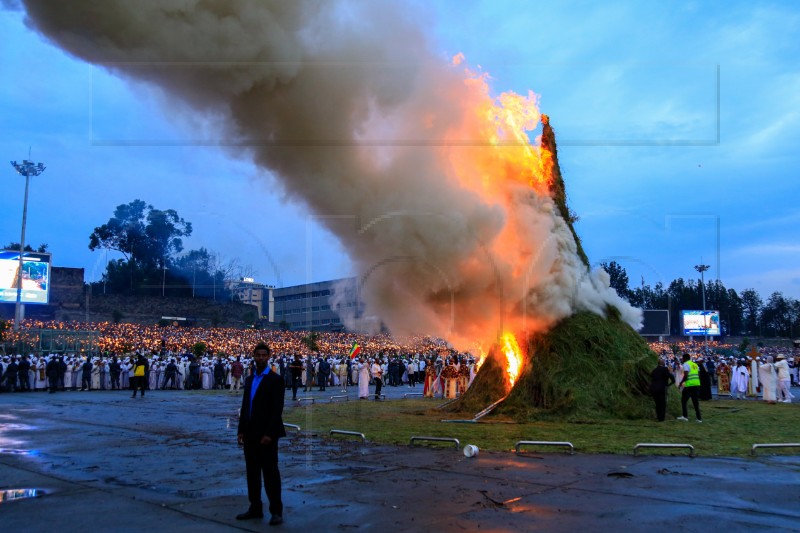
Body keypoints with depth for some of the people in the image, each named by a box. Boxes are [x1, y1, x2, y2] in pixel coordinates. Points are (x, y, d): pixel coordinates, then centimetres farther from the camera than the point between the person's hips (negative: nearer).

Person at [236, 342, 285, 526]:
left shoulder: (275, 380, -8)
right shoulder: (249, 380, 13)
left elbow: (277, 409, -14)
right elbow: (244, 407, 15)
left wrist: (269, 434, -19)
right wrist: (241, 431, 8)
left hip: (266, 435, -7)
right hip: (250, 435, 7)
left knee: (270, 472, -3)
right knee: (252, 472, 11)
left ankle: (276, 511, 3)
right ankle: (255, 508, 20)